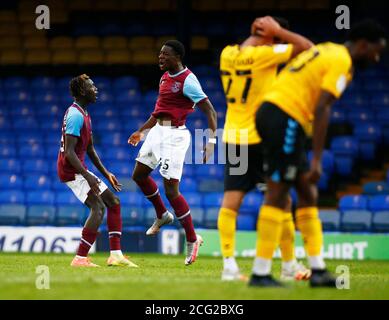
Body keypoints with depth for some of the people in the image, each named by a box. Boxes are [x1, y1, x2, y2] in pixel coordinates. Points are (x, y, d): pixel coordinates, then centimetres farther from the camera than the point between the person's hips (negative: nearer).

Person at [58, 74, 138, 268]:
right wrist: (88, 176, -29)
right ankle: (80, 258, -19)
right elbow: (69, 152, -24)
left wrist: (106, 174, 19)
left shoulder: (84, 114, 16)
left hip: (79, 170, 11)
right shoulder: (76, 115, -17)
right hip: (71, 171, -11)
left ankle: (116, 254, 7)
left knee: (113, 201, 9)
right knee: (98, 207, -19)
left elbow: (90, 149, 23)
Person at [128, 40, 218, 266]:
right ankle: (163, 215, 37)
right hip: (158, 131, 9)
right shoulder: (165, 77, 12)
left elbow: (210, 110, -17)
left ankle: (192, 239, 3)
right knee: (139, 175, 18)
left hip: (174, 136, -9)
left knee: (171, 190, -10)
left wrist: (212, 140, -27)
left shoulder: (187, 80, -16)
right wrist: (142, 131, 31)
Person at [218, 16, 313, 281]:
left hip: (233, 138, 6)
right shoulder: (263, 55, -16)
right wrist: (277, 31, -7)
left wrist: (256, 34, 16)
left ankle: (229, 265, -8)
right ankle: (289, 266, 11)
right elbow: (307, 47, -14)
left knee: (231, 202, 1)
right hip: (260, 139, -6)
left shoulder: (228, 54, 4)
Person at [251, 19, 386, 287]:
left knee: (308, 193, 11)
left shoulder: (327, 51, 18)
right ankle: (260, 273, -6)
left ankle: (318, 270, 11)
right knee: (277, 194, -7)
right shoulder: (342, 62, -11)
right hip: (285, 118, -10)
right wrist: (317, 160, -19)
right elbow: (322, 110, -18)